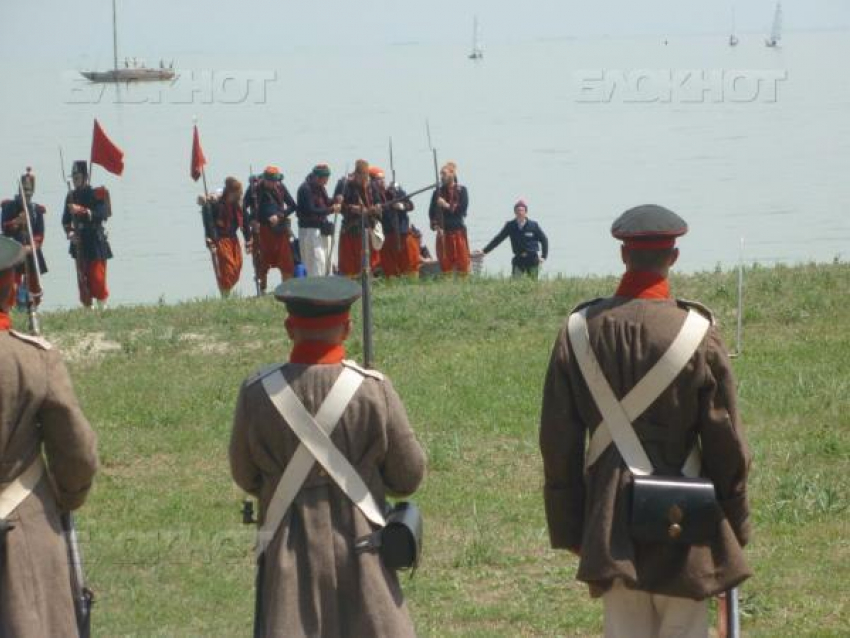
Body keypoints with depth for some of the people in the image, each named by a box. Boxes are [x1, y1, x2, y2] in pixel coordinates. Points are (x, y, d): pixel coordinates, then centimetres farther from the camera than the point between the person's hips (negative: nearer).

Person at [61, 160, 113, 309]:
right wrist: (70, 233, -7)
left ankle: (103, 307, 1)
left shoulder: (98, 194, -5)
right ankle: (87, 308, 11)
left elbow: (102, 214, -18)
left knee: (97, 278, -9)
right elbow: (66, 219, 12)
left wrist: (81, 210, -26)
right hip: (79, 245, 5)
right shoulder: (71, 196, 10)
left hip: (96, 242, -5)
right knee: (83, 280, 5)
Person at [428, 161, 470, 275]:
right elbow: (432, 211, 4)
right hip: (443, 232, 2)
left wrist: (447, 206, -12)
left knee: (462, 261, -5)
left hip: (458, 230, -2)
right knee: (445, 263, 0)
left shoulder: (461, 190, 3)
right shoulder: (438, 192, 9)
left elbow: (462, 209, -7)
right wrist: (435, 225, -10)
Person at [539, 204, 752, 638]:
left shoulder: (579, 330, -2)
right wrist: (736, 529, 8)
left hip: (611, 525, 2)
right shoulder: (698, 333, -9)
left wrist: (568, 529, 10)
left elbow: (558, 444, 1)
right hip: (683, 525, -2)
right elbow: (727, 445, -5)